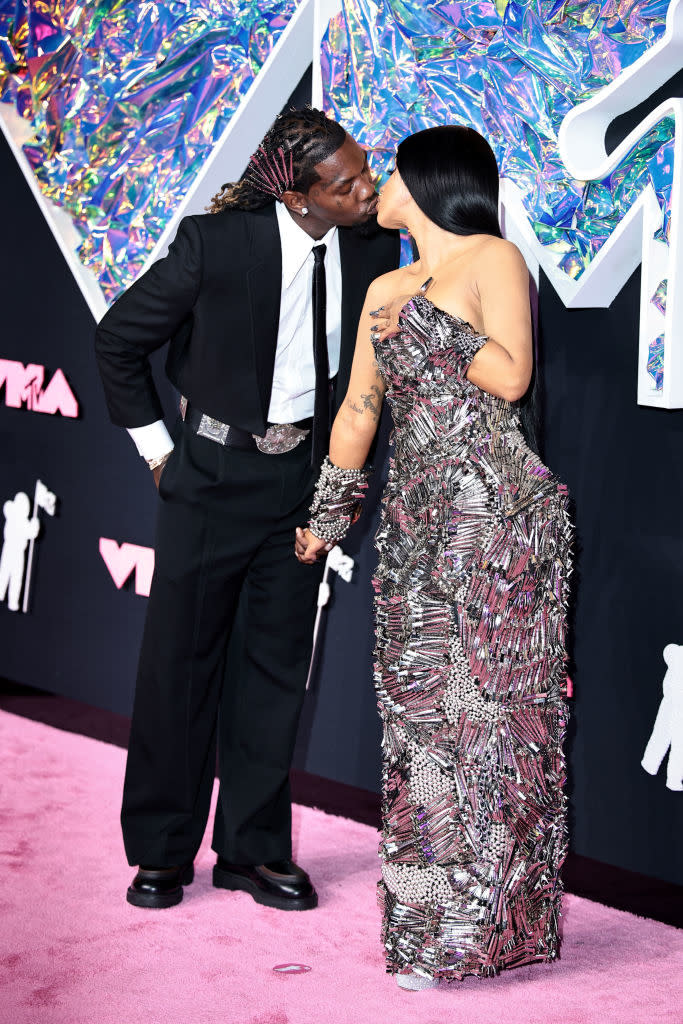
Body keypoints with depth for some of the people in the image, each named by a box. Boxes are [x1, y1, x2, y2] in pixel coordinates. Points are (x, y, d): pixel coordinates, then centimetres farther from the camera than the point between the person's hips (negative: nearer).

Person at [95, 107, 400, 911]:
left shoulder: (374, 244, -6)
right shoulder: (216, 243, -17)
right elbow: (117, 341, -4)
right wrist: (157, 448, -2)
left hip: (304, 477, 4)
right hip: (214, 474, -3)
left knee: (278, 664, 9)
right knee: (180, 661, 5)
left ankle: (253, 849, 21)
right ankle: (162, 850, 19)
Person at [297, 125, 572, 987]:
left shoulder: (493, 259, 0)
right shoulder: (387, 289, 20)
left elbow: (511, 375, -11)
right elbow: (358, 408, 23)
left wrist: (423, 321, -8)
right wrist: (327, 517, 23)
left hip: (494, 508, -7)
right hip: (416, 520, 7)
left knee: (484, 701, -6)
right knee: (419, 706, 6)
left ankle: (474, 923, 0)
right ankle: (431, 907, 14)